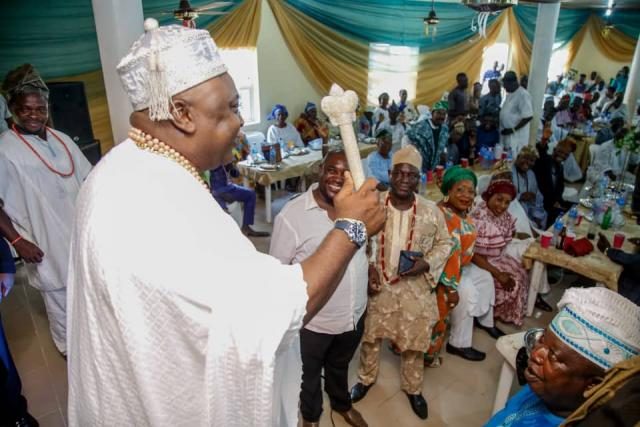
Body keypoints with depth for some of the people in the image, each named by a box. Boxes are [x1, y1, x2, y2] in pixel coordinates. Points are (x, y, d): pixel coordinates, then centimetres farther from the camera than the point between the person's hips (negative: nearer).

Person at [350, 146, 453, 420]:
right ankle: (366, 378, 46)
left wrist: (427, 264, -15)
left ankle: (413, 388, 43)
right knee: (370, 336, 19)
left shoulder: (431, 212, -11)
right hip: (378, 286, 0)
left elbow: (445, 244, 2)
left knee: (414, 343, 17)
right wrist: (367, 269, -12)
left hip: (415, 290, 0)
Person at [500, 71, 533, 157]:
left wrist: (513, 130, -20)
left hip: (516, 135, -9)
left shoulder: (523, 94, -15)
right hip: (506, 134, 9)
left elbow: (528, 117, -20)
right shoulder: (509, 94, 13)